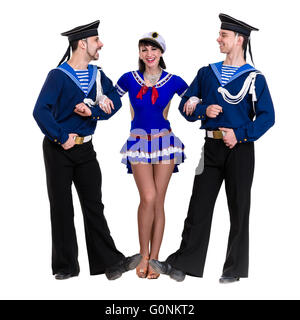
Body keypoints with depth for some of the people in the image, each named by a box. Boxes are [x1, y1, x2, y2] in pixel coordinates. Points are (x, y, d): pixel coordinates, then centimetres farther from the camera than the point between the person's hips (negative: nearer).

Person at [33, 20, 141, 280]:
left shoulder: (97, 75, 7)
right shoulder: (58, 76, -11)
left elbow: (115, 101, -3)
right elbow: (40, 111, -19)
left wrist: (92, 110, -18)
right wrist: (62, 137, -17)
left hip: (85, 149, 5)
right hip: (59, 150, -4)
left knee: (94, 205, 4)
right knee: (62, 208, 5)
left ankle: (110, 262, 5)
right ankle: (66, 266, 15)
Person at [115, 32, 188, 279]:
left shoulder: (174, 81, 0)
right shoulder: (129, 79, 1)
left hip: (165, 142, 0)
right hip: (138, 143, 0)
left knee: (158, 201, 2)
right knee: (148, 198, -13)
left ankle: (154, 258, 11)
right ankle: (144, 255, 3)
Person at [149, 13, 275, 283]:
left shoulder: (254, 78, -2)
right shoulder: (207, 73, 11)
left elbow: (267, 116, -6)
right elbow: (186, 107, 11)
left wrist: (241, 134, -16)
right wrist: (204, 110, -9)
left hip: (239, 149, -3)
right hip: (212, 148, 3)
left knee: (239, 209, 5)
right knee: (199, 207, 3)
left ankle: (235, 269, 16)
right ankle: (183, 264, 7)